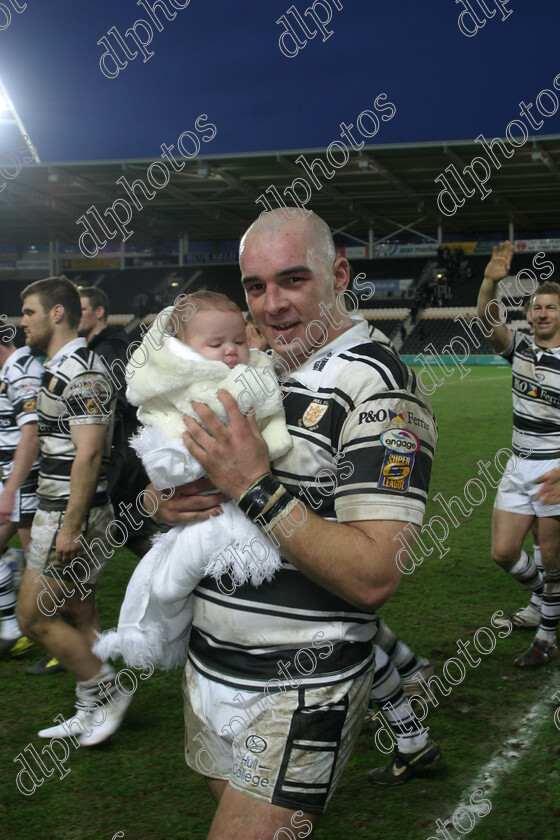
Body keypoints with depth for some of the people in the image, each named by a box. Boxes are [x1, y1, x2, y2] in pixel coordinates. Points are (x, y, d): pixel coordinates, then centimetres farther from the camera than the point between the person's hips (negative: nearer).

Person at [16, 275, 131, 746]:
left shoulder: (79, 371, -17)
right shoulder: (59, 368, 15)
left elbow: (89, 453, -24)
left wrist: (70, 527, -24)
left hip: (71, 514, -10)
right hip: (62, 512, 10)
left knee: (35, 617, -3)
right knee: (79, 615, 14)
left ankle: (106, 692, 8)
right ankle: (91, 712, 23)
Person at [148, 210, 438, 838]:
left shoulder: (378, 389, -16)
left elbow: (373, 579, -25)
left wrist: (257, 489, -24)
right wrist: (166, 501, -5)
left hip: (296, 695, -7)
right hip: (207, 668, 8)